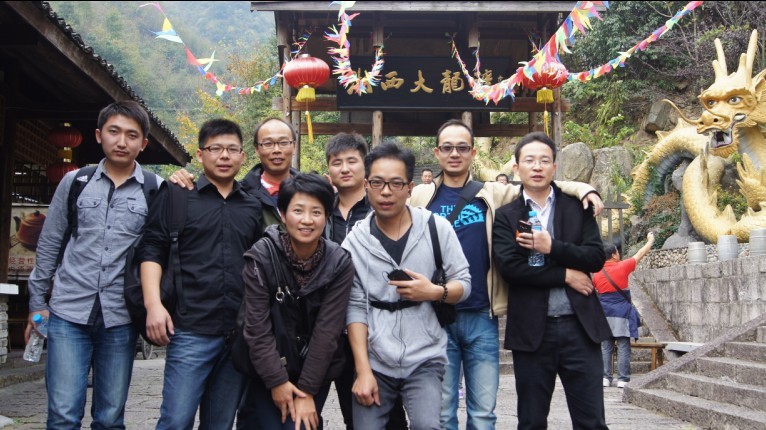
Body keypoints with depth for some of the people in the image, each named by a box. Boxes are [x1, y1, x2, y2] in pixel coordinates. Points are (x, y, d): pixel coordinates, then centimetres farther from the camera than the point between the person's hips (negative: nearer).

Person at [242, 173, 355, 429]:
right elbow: (257, 325, -13)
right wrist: (277, 380, -15)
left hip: (316, 368, 1)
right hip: (268, 368, 0)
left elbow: (328, 330, -12)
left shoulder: (339, 263, -12)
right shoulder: (261, 256, -15)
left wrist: (308, 390, -14)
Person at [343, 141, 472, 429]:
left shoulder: (436, 227, -2)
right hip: (375, 362, 2)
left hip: (425, 359, -1)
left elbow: (464, 284, 2)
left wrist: (435, 292, -19)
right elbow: (355, 307, -1)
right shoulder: (355, 241, 0)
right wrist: (363, 370, -6)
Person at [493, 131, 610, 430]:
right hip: (531, 329, -1)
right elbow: (508, 265, -11)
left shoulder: (577, 207, 8)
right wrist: (565, 275, -10)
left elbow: (596, 257, -1)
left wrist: (553, 247, -14)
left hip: (579, 326, 1)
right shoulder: (506, 216, 3)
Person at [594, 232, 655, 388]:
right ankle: (622, 379, -3)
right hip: (622, 313, -3)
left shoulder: (596, 274, 3)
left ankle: (605, 378, 4)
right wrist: (650, 240, 22)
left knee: (606, 347, 6)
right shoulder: (622, 267, -5)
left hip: (604, 313, 3)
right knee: (623, 347, -1)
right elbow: (640, 254, 8)